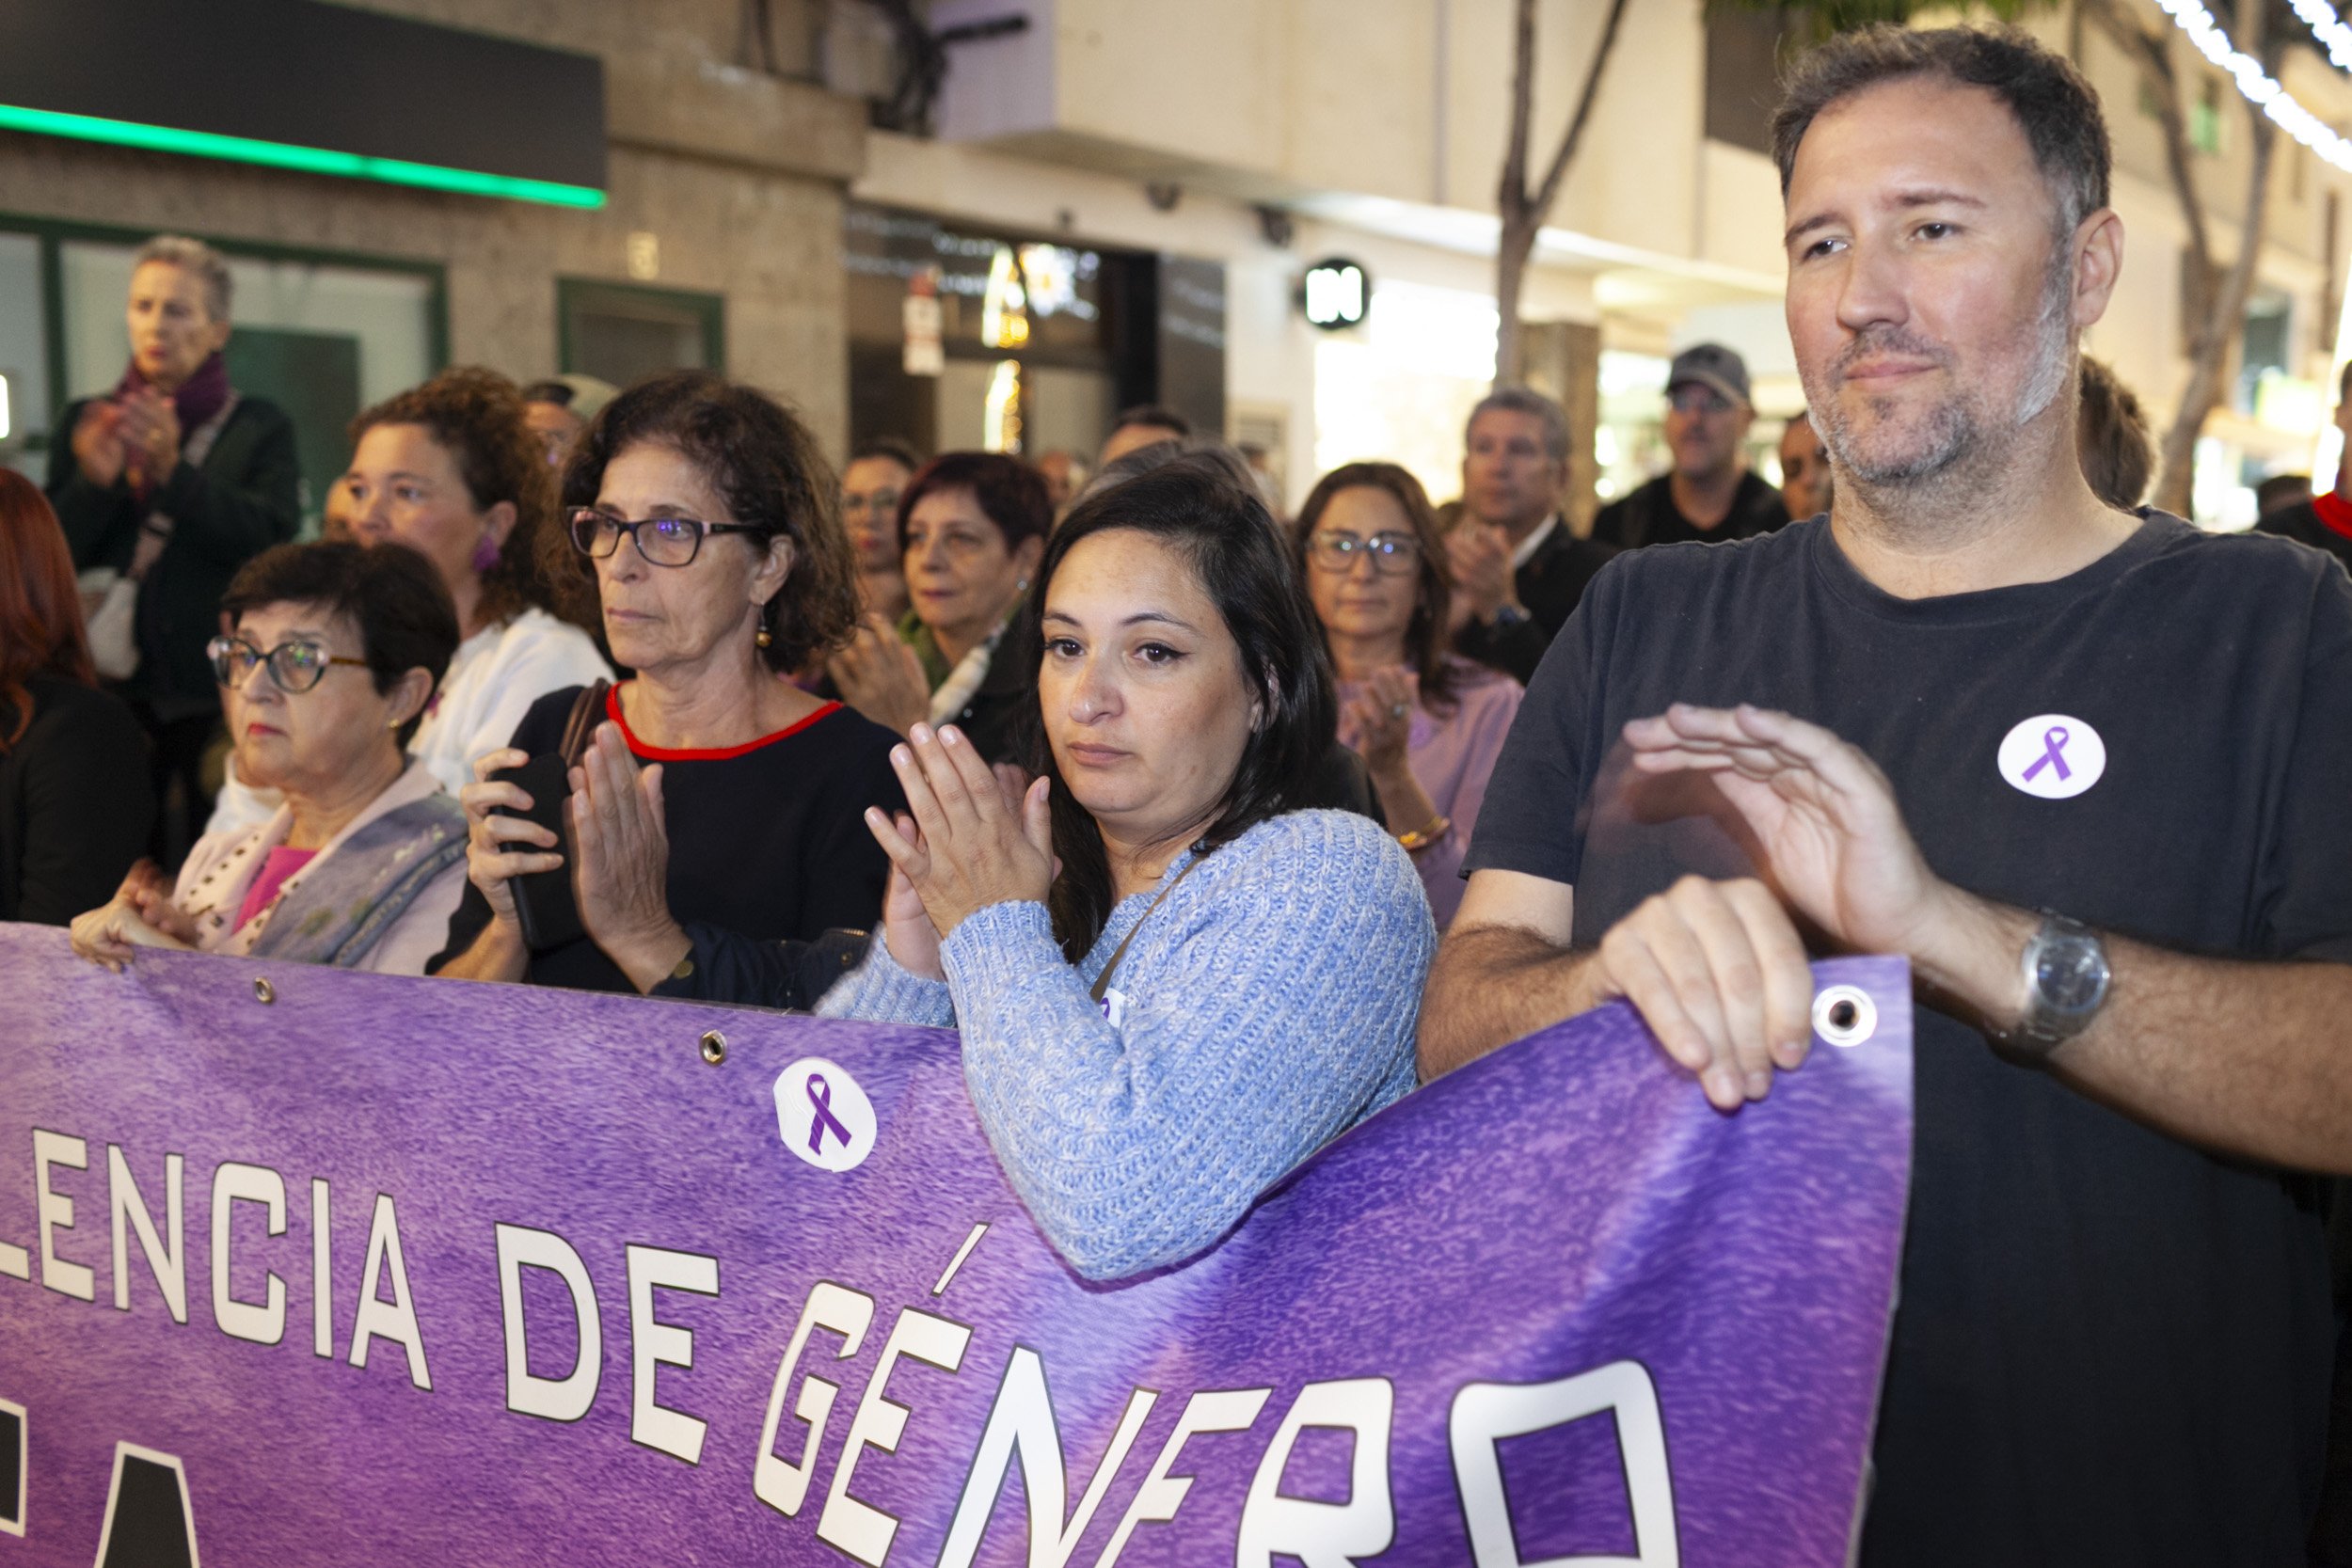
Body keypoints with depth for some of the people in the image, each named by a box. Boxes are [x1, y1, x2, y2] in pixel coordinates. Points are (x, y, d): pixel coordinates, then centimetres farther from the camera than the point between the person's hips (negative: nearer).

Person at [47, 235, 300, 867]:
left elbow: (272, 535, -9)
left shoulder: (260, 428, 8)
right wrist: (93, 482, -12)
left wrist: (173, 470, -21)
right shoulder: (87, 421, 15)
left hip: (221, 692, -2)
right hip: (113, 683, 2)